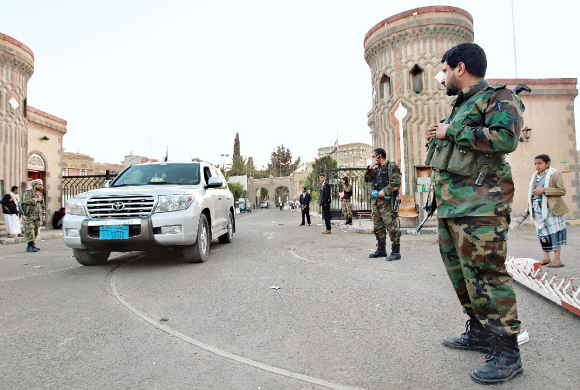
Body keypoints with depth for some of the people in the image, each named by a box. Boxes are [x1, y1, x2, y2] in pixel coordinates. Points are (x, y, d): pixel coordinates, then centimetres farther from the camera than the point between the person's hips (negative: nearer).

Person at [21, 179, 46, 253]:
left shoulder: (40, 194, 20)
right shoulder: (28, 192, 0)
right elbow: (26, 200, -20)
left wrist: (43, 214, 18)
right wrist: (36, 200, -14)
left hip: (38, 216, 7)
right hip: (30, 216, -7)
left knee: (36, 232, 8)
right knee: (30, 231, -11)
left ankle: (31, 246, 15)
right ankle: (31, 245, -11)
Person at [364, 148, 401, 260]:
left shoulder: (392, 166, -2)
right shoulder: (376, 169, 22)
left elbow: (396, 182, -12)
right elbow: (367, 179, 14)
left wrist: (384, 191, -20)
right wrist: (370, 167, 4)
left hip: (387, 201, -8)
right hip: (375, 201, 8)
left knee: (391, 226, -10)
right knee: (378, 227, 10)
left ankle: (396, 251, -4)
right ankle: (381, 250, 19)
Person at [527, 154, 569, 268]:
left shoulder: (555, 174, -1)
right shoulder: (534, 177, 18)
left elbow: (562, 191, -9)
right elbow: (530, 192, 25)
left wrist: (544, 190, -18)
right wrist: (529, 207, 16)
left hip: (551, 208, -6)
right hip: (538, 209, 6)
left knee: (554, 232, -4)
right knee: (542, 232, 8)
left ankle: (557, 259, 2)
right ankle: (546, 258, 17)